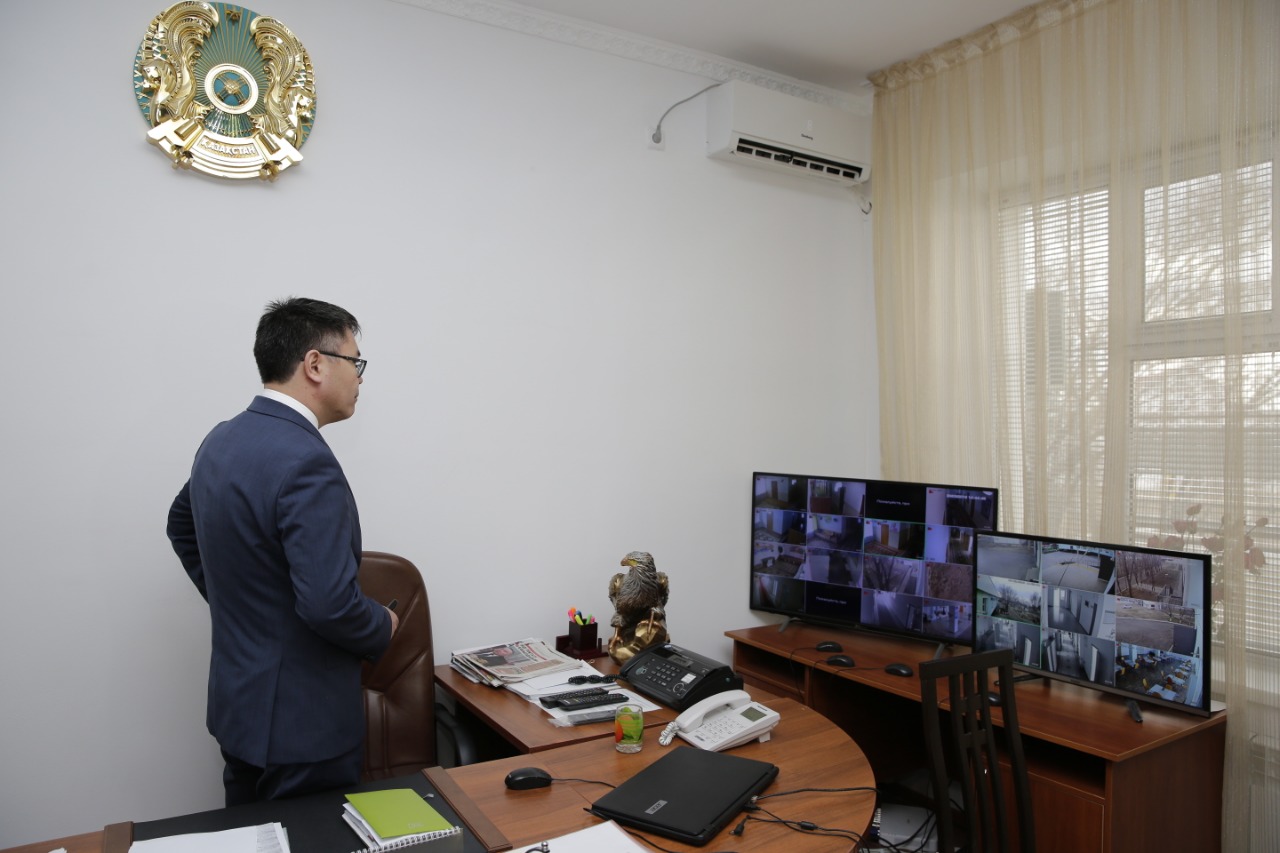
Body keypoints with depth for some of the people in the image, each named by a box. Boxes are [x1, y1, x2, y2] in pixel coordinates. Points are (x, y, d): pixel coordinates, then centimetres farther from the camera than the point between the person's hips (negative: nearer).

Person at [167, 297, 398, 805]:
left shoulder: (222, 440, 3)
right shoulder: (306, 462, -26)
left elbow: (182, 524, 21)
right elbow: (330, 605, -30)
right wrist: (383, 628, -10)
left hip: (238, 705, 9)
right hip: (300, 722, -9)